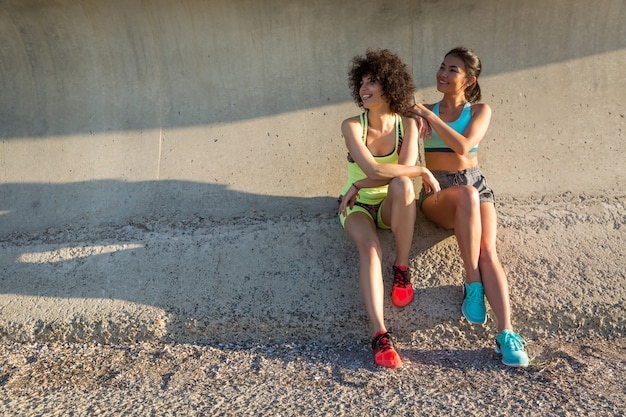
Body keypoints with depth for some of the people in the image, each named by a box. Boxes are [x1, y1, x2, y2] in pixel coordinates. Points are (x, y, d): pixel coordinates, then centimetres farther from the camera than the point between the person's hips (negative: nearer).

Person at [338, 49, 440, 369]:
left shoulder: (406, 125, -5)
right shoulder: (352, 126, -12)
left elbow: (404, 172, -18)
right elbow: (373, 169, -26)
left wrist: (359, 186, -23)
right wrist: (423, 172, -22)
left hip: (390, 207, 2)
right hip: (356, 207, -2)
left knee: (402, 184, -34)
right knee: (370, 248, -33)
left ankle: (402, 269, -20)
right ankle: (379, 335, -40)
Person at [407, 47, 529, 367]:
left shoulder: (480, 110, 7)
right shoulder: (424, 110, 10)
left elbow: (463, 146, -12)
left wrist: (429, 116, -11)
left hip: (474, 184, 1)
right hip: (436, 192, 0)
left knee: (488, 250, -26)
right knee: (467, 194, -37)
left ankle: (506, 333, -32)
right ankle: (472, 283, -30)